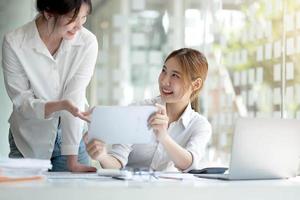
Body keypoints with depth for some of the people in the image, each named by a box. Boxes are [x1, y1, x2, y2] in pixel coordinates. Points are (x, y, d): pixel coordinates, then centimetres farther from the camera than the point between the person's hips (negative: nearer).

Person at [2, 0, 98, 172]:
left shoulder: (88, 42, -15)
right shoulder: (14, 43, -18)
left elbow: (75, 101, -18)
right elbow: (22, 103, -15)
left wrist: (72, 160, -25)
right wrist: (59, 105, -35)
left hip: (72, 138, 1)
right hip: (28, 142, -1)